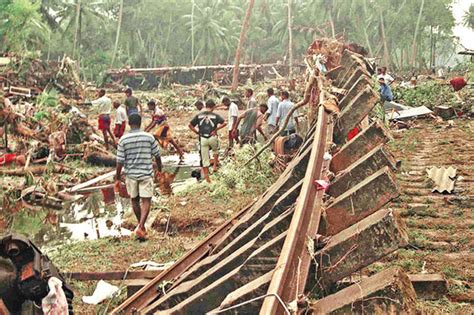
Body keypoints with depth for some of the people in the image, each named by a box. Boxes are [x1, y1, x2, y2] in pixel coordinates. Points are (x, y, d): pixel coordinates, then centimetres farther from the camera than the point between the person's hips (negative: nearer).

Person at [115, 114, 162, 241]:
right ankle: (140, 227, -16)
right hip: (146, 173, -1)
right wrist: (159, 169, 19)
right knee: (146, 201, 1)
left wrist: (117, 178, 3)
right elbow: (157, 156, 2)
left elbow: (120, 161, -6)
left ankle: (141, 226, 31)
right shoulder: (149, 137, -5)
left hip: (130, 174, 1)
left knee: (134, 200, 17)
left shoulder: (123, 139, -6)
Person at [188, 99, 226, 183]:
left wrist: (197, 132, 9)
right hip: (212, 137, -1)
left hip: (203, 138, 1)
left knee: (205, 159, 7)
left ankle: (207, 177, 9)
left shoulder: (199, 115, 5)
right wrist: (216, 129, -3)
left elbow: (190, 125, 3)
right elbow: (224, 123, -10)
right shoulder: (215, 115, 0)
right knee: (215, 150, 33)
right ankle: (215, 165, 24)